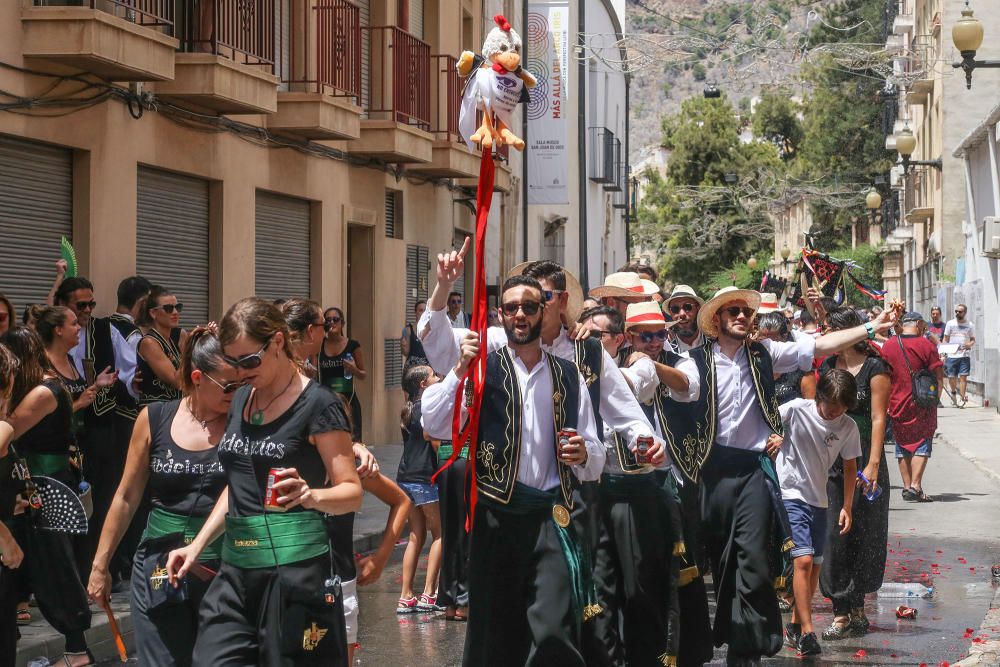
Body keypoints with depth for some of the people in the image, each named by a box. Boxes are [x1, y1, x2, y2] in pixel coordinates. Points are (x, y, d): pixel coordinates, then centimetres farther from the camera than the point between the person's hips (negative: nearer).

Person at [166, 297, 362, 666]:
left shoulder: (317, 405, -10)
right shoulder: (241, 400, 12)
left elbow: (352, 491, -12)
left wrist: (311, 495, -31)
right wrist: (198, 545, 18)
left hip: (294, 568, -6)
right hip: (236, 569, 7)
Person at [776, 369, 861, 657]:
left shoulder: (848, 427, -2)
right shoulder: (796, 410, -13)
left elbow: (850, 466, 9)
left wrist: (847, 507, 8)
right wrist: (771, 437, -25)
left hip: (819, 501, 5)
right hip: (789, 495, -5)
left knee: (815, 566, 8)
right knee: (804, 560, -16)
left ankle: (795, 626, 24)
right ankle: (807, 631, -16)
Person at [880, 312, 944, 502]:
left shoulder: (888, 345, 2)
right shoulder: (926, 345, -8)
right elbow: (938, 375, -8)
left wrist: (885, 404, 13)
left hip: (896, 404, 3)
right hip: (922, 406, -3)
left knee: (902, 447, 13)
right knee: (922, 445, 1)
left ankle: (907, 486, 14)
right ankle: (915, 486, -9)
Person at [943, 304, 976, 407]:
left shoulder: (969, 325, 6)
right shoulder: (950, 323, 6)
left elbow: (973, 339, 12)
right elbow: (946, 339, 9)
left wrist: (970, 344, -10)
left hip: (964, 355, -1)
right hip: (952, 355, 1)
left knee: (963, 377, -10)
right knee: (951, 377, 4)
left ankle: (962, 398, -8)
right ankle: (953, 393, 32)